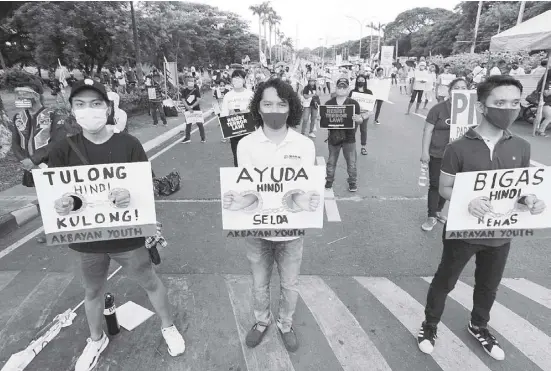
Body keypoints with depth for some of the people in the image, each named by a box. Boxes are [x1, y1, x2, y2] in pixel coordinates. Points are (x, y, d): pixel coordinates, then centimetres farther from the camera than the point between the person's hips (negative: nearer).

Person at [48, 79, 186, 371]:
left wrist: (131, 195, -32)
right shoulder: (62, 150, -7)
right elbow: (56, 195, -7)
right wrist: (64, 204, -30)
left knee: (151, 283, 15)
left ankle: (168, 327, 42)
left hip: (127, 235, -2)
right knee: (92, 292, 24)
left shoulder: (128, 144, -11)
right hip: (85, 238, 2)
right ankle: (96, 340, 52)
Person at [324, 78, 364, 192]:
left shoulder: (354, 103, -2)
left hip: (349, 138, -1)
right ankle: (329, 181, 29)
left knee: (351, 162, 6)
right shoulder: (328, 103, 3)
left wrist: (357, 119, -22)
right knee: (331, 161, 13)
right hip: (333, 137, 1)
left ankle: (352, 182, 22)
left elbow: (360, 120, 0)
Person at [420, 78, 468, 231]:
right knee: (435, 185, 2)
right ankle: (432, 216, 13)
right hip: (437, 154, -4)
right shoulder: (438, 108, -8)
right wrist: (424, 152, -13)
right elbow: (428, 131, -8)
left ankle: (438, 211, 33)